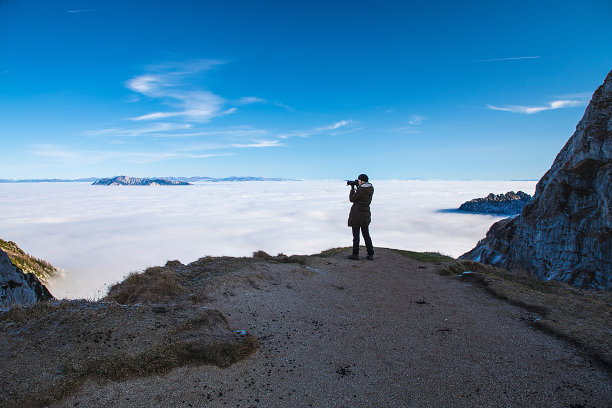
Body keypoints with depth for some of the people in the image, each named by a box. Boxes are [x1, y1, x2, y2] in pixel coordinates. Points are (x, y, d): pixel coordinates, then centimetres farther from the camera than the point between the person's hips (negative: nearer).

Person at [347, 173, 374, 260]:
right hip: (366, 214, 8)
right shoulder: (371, 189, 5)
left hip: (356, 214, -8)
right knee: (366, 234, 13)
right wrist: (357, 187, 13)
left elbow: (352, 199, -10)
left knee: (356, 235, 3)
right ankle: (371, 255, 15)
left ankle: (355, 255, 11)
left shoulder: (361, 190, -20)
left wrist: (352, 188, -1)